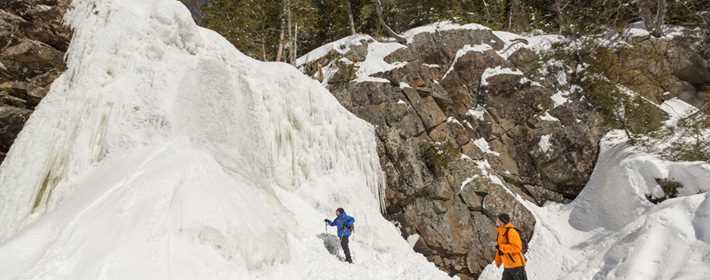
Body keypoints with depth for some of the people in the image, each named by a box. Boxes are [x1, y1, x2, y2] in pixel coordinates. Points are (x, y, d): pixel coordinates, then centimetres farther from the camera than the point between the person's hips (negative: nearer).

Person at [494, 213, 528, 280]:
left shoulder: (511, 232, -18)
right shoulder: (501, 233, 9)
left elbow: (517, 248, -23)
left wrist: (501, 247, -24)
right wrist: (498, 260, 13)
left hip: (517, 265, -8)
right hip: (507, 266, 8)